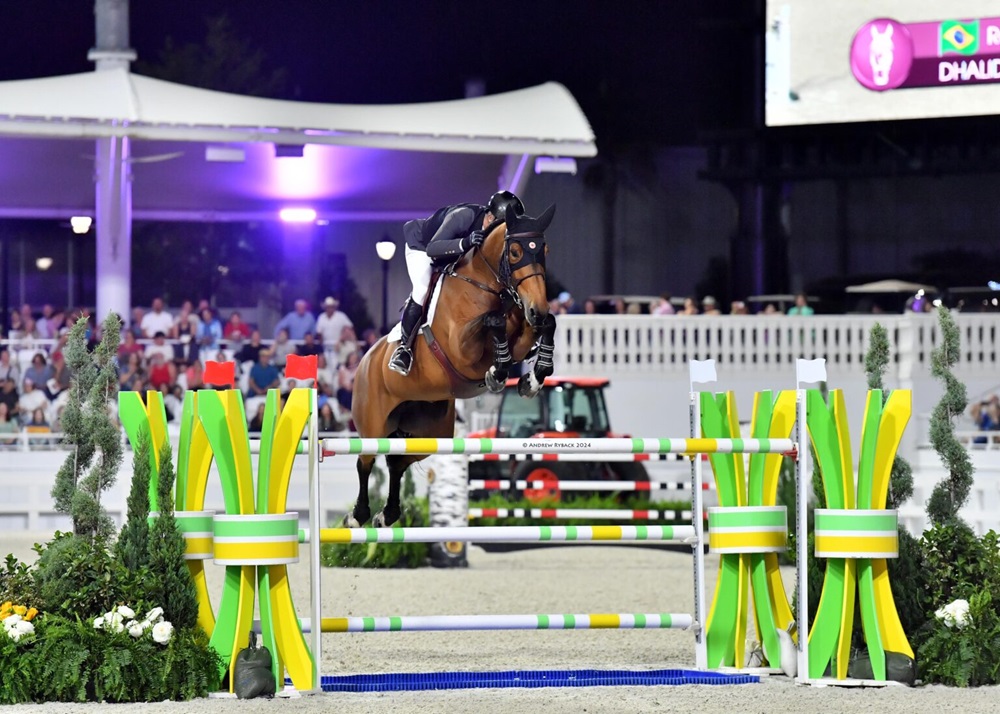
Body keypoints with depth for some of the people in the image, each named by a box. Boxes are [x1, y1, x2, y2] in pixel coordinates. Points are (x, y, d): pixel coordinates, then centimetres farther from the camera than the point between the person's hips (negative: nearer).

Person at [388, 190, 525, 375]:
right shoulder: (463, 216, -41)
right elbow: (432, 249, -48)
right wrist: (465, 243, -63)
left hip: (454, 257, 7)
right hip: (421, 246, -7)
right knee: (422, 290, -25)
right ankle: (404, 346, -18)